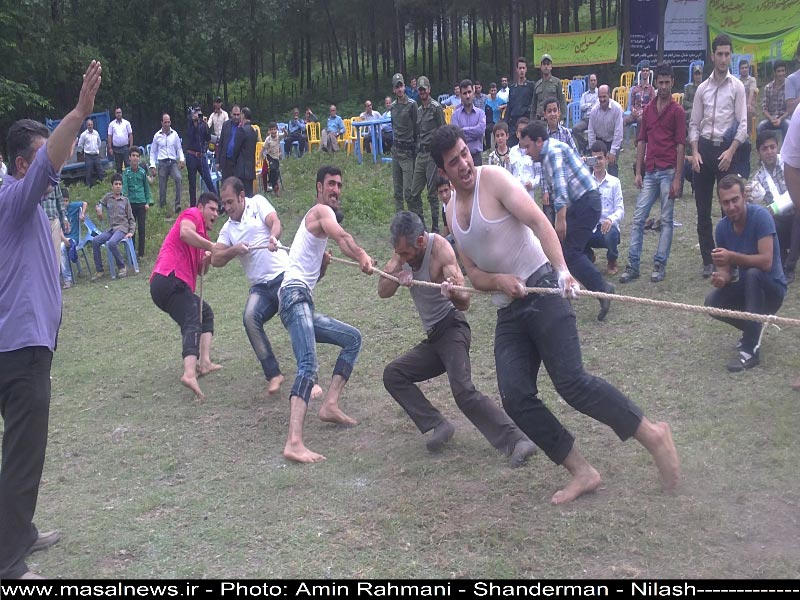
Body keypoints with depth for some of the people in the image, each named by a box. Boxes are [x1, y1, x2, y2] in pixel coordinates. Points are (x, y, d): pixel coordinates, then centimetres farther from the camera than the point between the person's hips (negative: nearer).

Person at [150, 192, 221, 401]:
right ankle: (189, 374, -41)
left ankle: (204, 362, 7)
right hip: (170, 279, -10)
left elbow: (200, 270, 24)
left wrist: (208, 259, 4)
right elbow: (184, 233, -22)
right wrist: (211, 246, -15)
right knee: (192, 325, -21)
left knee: (205, 313, 21)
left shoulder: (202, 233, 30)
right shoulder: (192, 214, 4)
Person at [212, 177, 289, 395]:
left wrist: (273, 236, -33)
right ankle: (273, 375, -16)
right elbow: (216, 259, 8)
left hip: (283, 277, -3)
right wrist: (234, 250, -12)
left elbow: (276, 223, -10)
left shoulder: (258, 203, 8)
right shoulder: (228, 228, 17)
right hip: (260, 287, 3)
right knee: (250, 318, -23)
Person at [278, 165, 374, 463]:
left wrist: (324, 262, 11)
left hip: (304, 304, 10)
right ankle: (294, 443, -42)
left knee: (352, 338, 18)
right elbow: (342, 236, -23)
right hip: (295, 295, -10)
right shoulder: (321, 210, 2)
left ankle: (330, 404, 4)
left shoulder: (316, 219, 29)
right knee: (309, 366, -27)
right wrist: (361, 256, -41)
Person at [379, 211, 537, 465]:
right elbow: (383, 291, -5)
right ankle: (438, 425, -5)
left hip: (451, 328, -8)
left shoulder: (441, 248, -18)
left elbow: (465, 303, -24)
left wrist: (454, 294, -48)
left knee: (463, 391, -25)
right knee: (392, 375, 2)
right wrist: (398, 273, -26)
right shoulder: (403, 251, 2)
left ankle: (516, 442, -28)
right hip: (432, 338, 8)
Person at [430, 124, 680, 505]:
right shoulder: (452, 211, 14)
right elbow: (473, 274, 12)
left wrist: (561, 269, -33)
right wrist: (498, 280, -11)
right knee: (515, 397, -7)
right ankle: (582, 472, 2)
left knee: (571, 380, -17)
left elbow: (538, 221, -17)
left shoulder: (492, 178, -6)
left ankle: (652, 435, 0)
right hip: (508, 309, 7)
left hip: (541, 289, -7)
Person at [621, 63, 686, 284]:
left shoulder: (677, 111, -2)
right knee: (638, 218, 0)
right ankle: (633, 265, 3)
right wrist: (638, 172, 7)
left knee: (666, 220, 2)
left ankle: (660, 265, 7)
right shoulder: (648, 110, 13)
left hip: (669, 172, -5)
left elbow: (680, 145, -6)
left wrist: (677, 178, -11)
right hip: (649, 172, 5)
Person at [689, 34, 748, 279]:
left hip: (726, 150, -3)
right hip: (704, 148, 3)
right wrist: (695, 152, -2)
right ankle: (708, 260, 14)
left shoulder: (736, 86, 0)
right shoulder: (702, 88, 10)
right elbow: (694, 123, 10)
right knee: (702, 209, 5)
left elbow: (743, 124, -4)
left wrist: (730, 152, -13)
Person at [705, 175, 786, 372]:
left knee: (753, 273, -37)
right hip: (746, 288, 5)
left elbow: (766, 262, -31)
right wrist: (721, 277, -27)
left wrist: (732, 256, -41)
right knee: (712, 302, -21)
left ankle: (751, 349, -29)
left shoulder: (760, 216, -23)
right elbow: (726, 268, -3)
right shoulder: (722, 227, -6)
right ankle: (756, 327, 12)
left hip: (772, 288, -5)